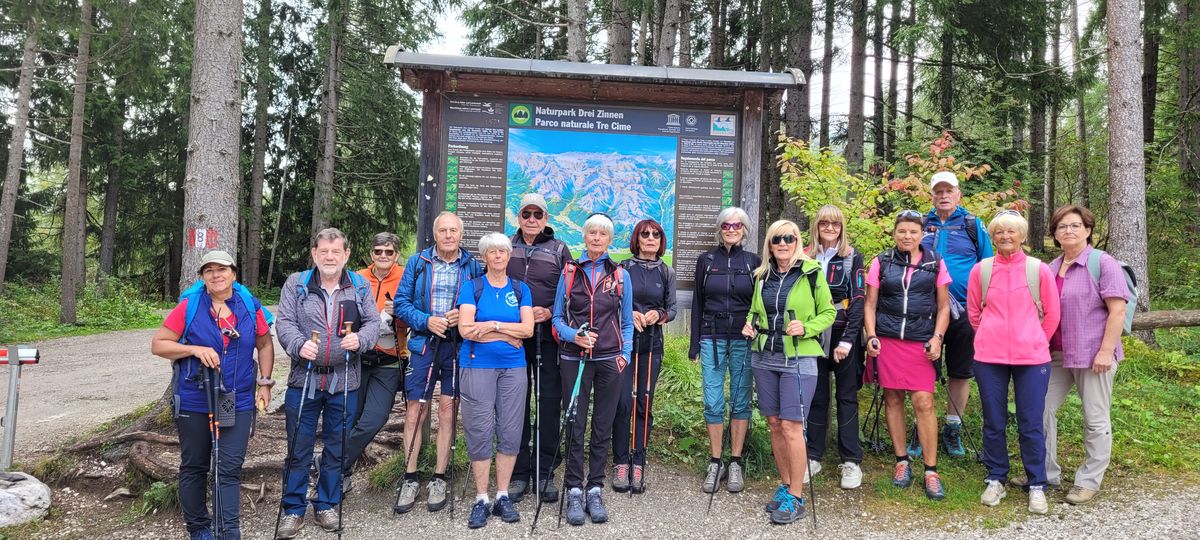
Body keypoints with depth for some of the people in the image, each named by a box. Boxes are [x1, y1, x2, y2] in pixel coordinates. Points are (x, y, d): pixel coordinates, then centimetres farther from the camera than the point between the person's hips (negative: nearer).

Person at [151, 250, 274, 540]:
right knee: (194, 468, 12)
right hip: (194, 404, 0)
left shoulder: (251, 307, 0)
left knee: (229, 470, -1)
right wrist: (195, 349, -18)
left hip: (238, 402, 1)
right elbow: (158, 344, -3)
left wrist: (265, 383, 7)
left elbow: (265, 344, 13)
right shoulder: (189, 306, -6)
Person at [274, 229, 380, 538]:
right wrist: (299, 344, -23)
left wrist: (360, 338, -20)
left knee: (337, 448, 11)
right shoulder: (296, 284, 3)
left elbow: (373, 322, 2)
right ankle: (293, 509, 19)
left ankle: (327, 504, 27)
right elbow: (285, 322, -3)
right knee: (299, 448, 5)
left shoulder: (360, 287, 6)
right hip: (304, 380, -1)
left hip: (344, 383, 1)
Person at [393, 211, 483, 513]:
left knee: (447, 411, 4)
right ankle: (410, 479, 15)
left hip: (457, 347, 0)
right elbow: (401, 303, 3)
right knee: (414, 412, 1)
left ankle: (439, 480, 16)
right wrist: (426, 321, -12)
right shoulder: (417, 262, 5)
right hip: (423, 345, 0)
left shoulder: (472, 266, 5)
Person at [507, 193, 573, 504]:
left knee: (550, 403, 1)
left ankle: (544, 472, 13)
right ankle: (518, 473, 15)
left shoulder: (559, 250, 6)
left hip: (548, 338, -1)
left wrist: (550, 312, -11)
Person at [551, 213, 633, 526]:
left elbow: (627, 321, 12)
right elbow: (557, 316, 6)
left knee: (603, 427, 5)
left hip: (609, 359, 1)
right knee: (575, 427, 0)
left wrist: (625, 353, 1)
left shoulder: (620, 275, 8)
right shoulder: (569, 272, 5)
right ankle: (574, 491, 10)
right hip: (575, 358, -1)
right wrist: (574, 335, -12)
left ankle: (594, 490, 16)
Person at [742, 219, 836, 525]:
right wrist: (751, 326, 2)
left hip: (798, 360, -5)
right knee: (774, 424, 10)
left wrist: (806, 329, -16)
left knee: (791, 427, -7)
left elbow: (828, 312, 0)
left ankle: (796, 497, 5)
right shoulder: (762, 276, 9)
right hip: (764, 358, 5)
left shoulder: (811, 273, -4)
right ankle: (785, 485, 25)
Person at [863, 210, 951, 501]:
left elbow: (943, 306, 9)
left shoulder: (935, 263, 6)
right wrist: (871, 336, -4)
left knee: (924, 403, -6)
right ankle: (902, 461, 21)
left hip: (921, 342, -1)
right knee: (893, 399, 7)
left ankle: (931, 471, 4)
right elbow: (870, 304, 7)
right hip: (887, 340, 1)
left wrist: (937, 338, -3)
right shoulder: (881, 262, 6)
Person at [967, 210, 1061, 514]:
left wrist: (1033, 342, 12)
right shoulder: (981, 270, 2)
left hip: (1032, 358, -1)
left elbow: (1052, 315, 8)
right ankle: (995, 480, 22)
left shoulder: (1039, 270, 0)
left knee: (1031, 424, 4)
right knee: (993, 423, 8)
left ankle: (1037, 486, 17)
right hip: (989, 358, 1)